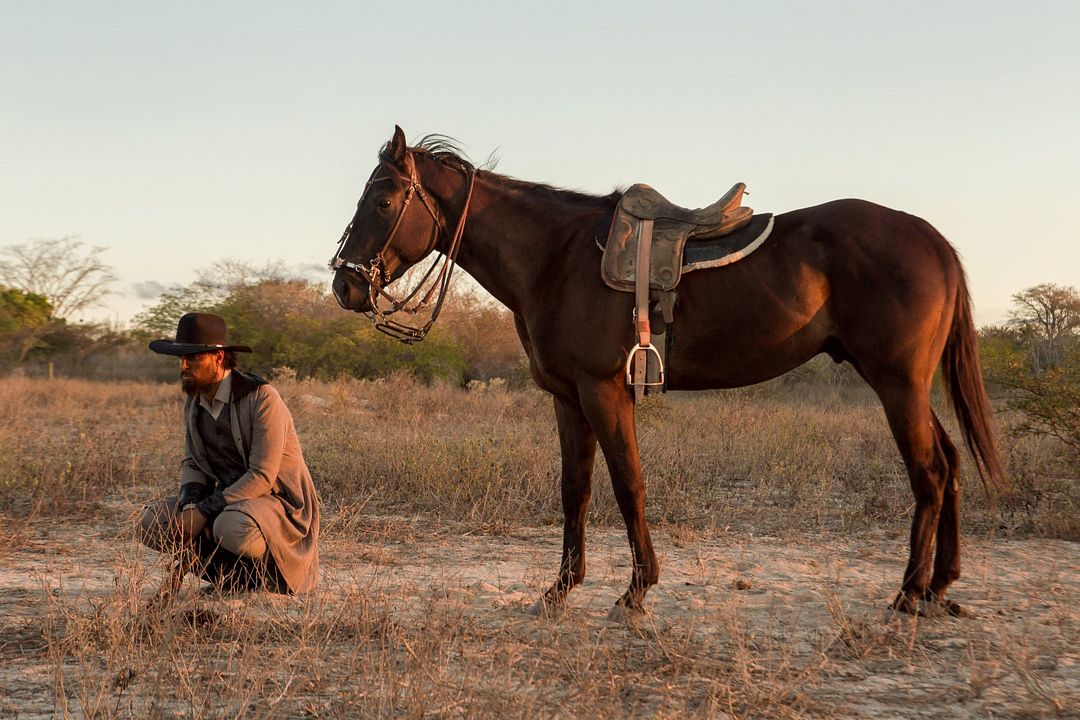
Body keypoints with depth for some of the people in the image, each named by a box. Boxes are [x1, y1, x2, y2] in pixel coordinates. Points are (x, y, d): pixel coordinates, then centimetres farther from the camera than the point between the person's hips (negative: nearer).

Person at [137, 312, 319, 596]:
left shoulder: (262, 398, -20)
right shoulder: (194, 403, 4)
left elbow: (262, 476, -23)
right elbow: (192, 464, 10)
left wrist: (203, 512, -26)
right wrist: (189, 506, -12)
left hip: (278, 501, -7)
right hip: (230, 501, 7)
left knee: (233, 528, -39)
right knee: (152, 522, -11)